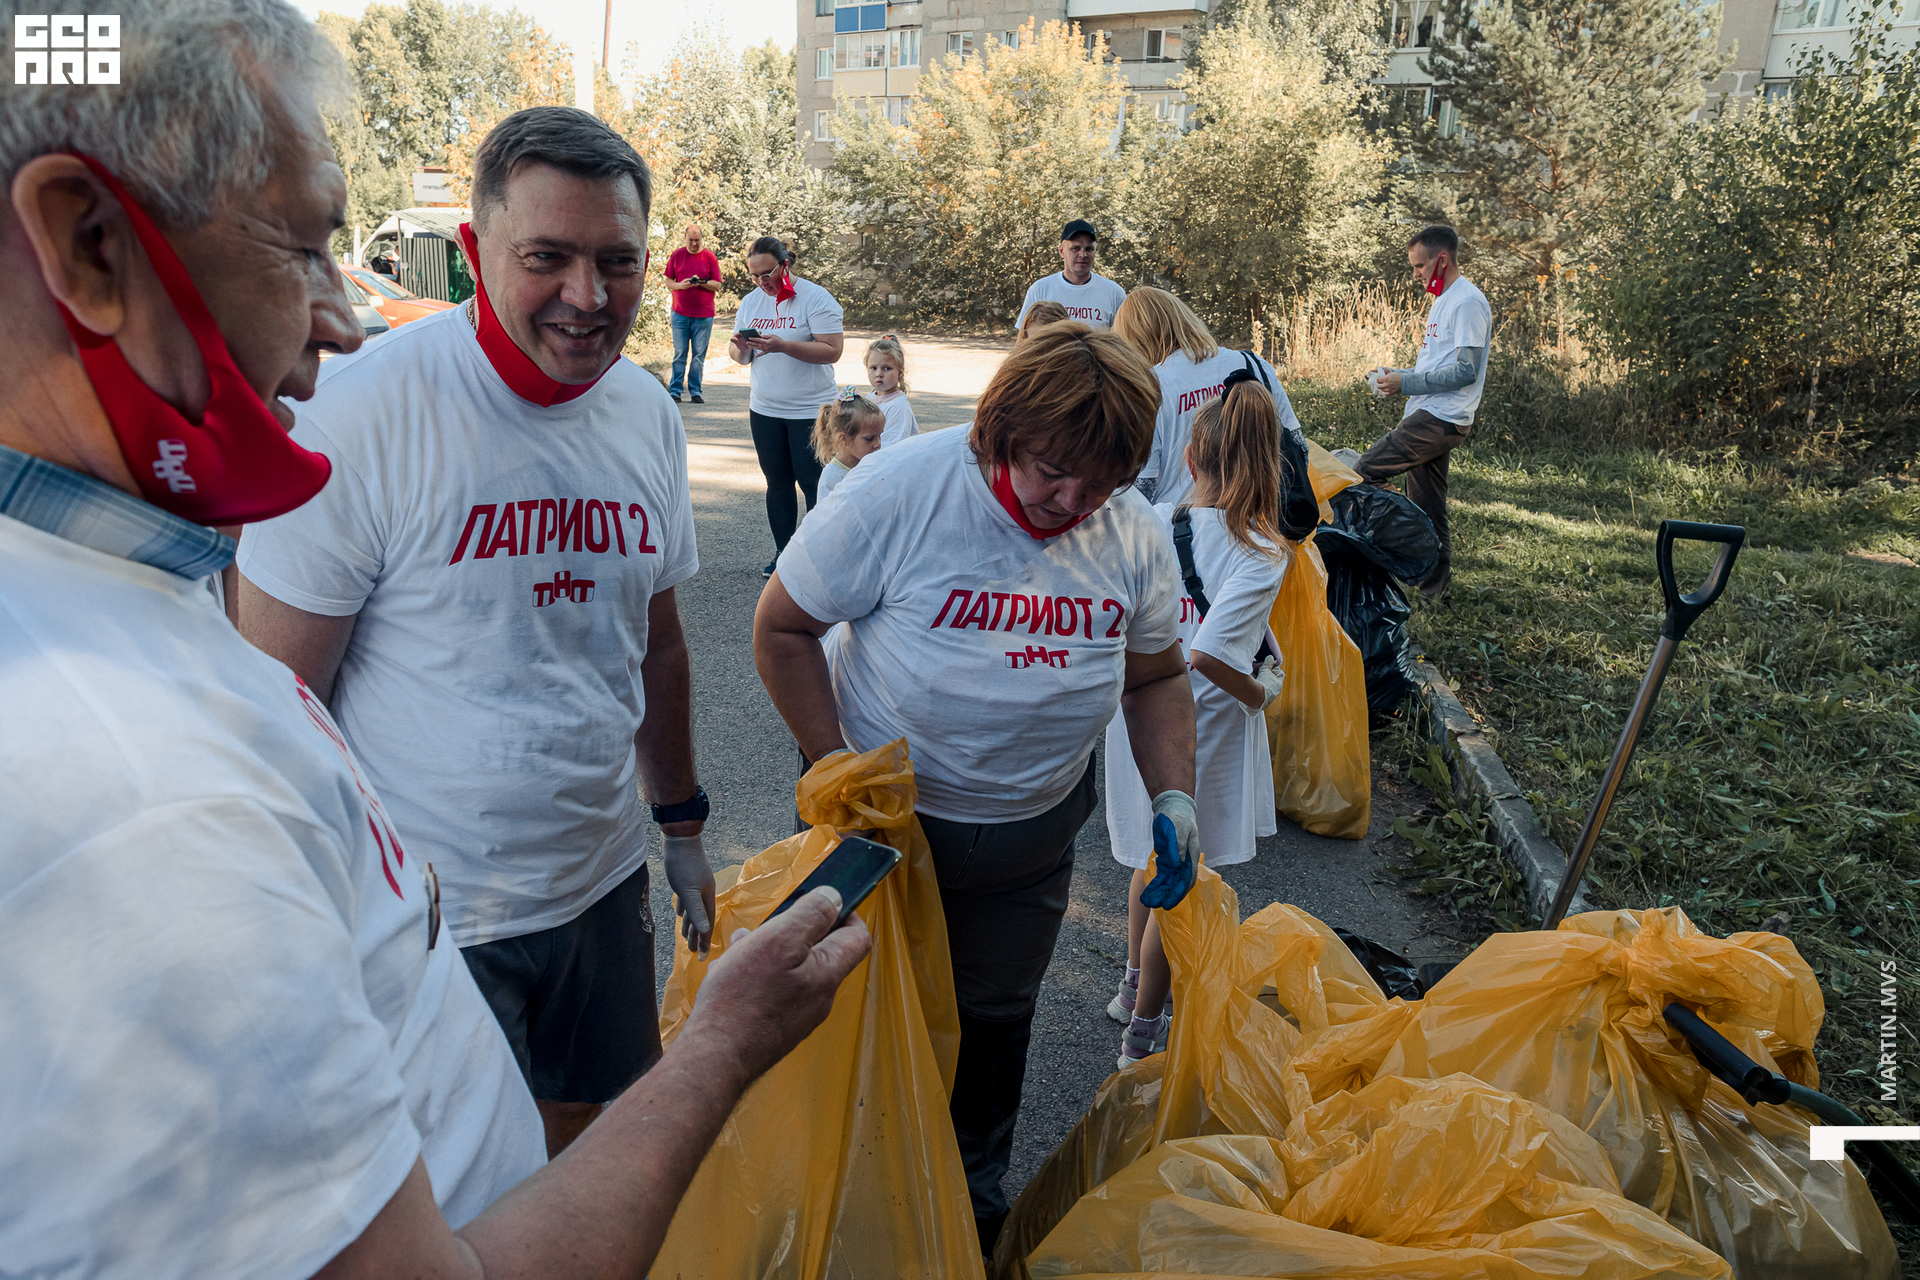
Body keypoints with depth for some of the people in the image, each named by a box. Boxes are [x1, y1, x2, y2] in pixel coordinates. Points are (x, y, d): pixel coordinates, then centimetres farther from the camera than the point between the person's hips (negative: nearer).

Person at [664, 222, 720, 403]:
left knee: (699, 355, 2)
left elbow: (717, 285, 2)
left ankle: (695, 391, 8)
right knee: (679, 353, 1)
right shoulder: (676, 255, 7)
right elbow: (668, 281, 9)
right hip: (680, 313, 1)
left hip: (704, 315, 0)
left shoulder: (709, 257, 4)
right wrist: (679, 285, -12)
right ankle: (675, 391, 6)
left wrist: (701, 282, -16)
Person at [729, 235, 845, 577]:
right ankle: (783, 552, 21)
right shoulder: (750, 301, 9)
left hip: (810, 411, -5)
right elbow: (739, 356, 12)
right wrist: (741, 348, -13)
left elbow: (833, 350, -19)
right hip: (764, 410, 6)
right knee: (777, 482, 11)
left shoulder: (815, 298, -10)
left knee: (813, 484, -1)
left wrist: (783, 346, -27)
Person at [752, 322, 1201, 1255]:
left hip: (1034, 829, 4)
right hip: (890, 813, -3)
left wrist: (1173, 795, -8)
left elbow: (1156, 677, 4)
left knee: (995, 1015, 21)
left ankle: (975, 1198, 48)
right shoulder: (898, 491, -24)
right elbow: (782, 627, -16)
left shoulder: (1134, 535, -10)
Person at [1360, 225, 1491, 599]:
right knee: (1427, 508, 11)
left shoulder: (1468, 302, -11)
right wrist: (1398, 375, 11)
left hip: (1441, 420, -10)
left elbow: (1466, 371, -18)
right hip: (1432, 417, 10)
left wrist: (1406, 383, -16)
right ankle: (1435, 585, 18)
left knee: (1363, 473, -15)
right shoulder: (1444, 299, 21)